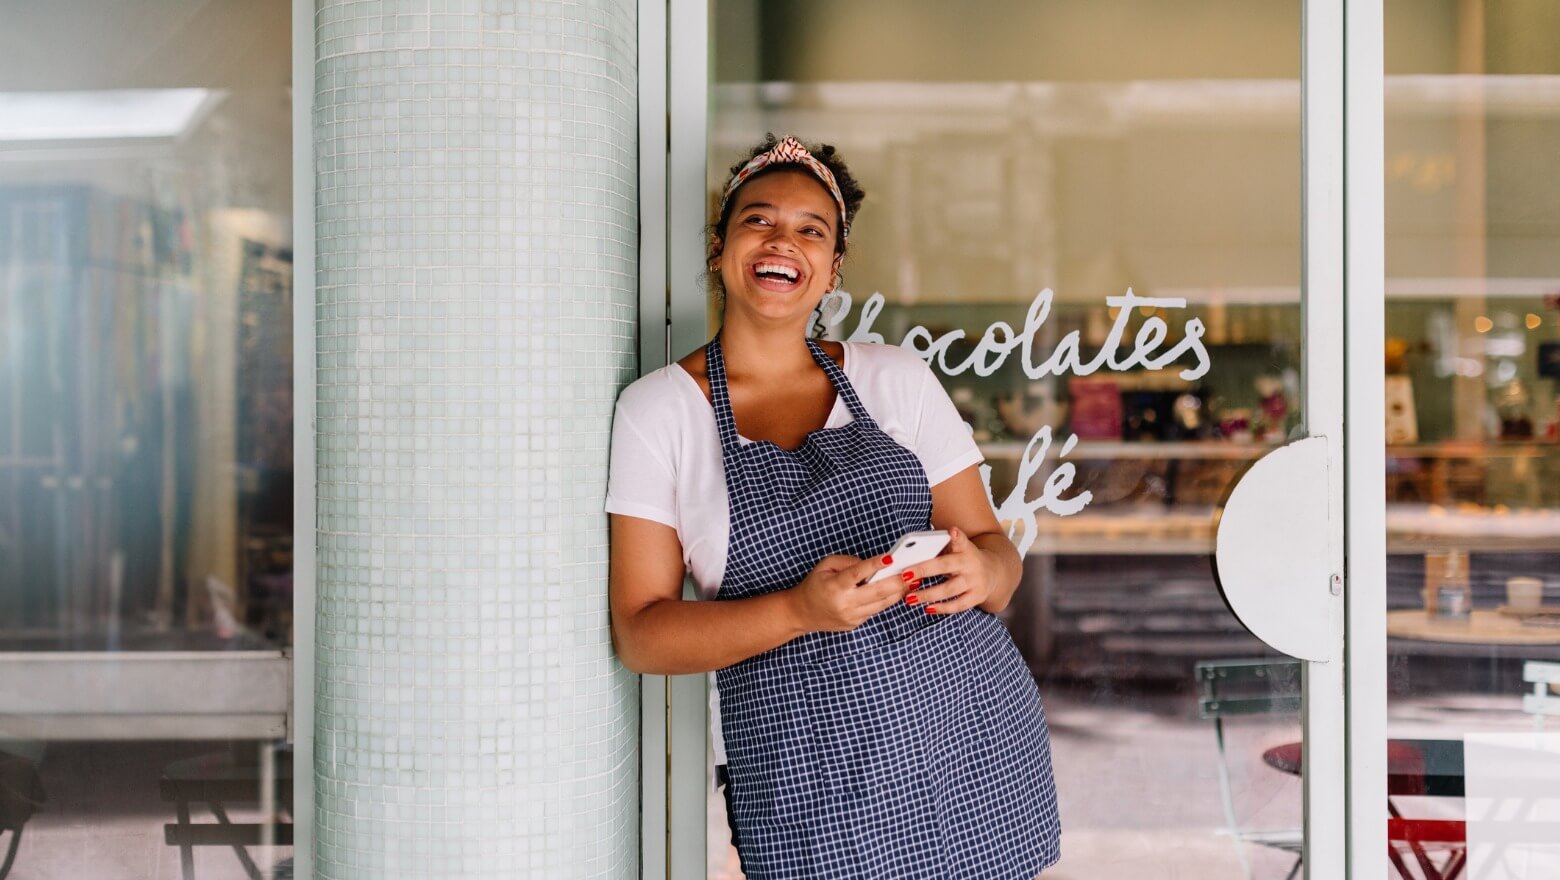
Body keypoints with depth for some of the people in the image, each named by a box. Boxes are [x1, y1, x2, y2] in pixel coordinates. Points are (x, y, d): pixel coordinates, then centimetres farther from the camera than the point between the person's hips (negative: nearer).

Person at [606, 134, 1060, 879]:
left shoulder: (896, 378, 6)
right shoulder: (657, 411, -1)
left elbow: (993, 549, 9)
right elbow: (640, 634, -5)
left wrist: (980, 574, -15)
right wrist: (800, 610, -19)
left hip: (976, 733, 3)